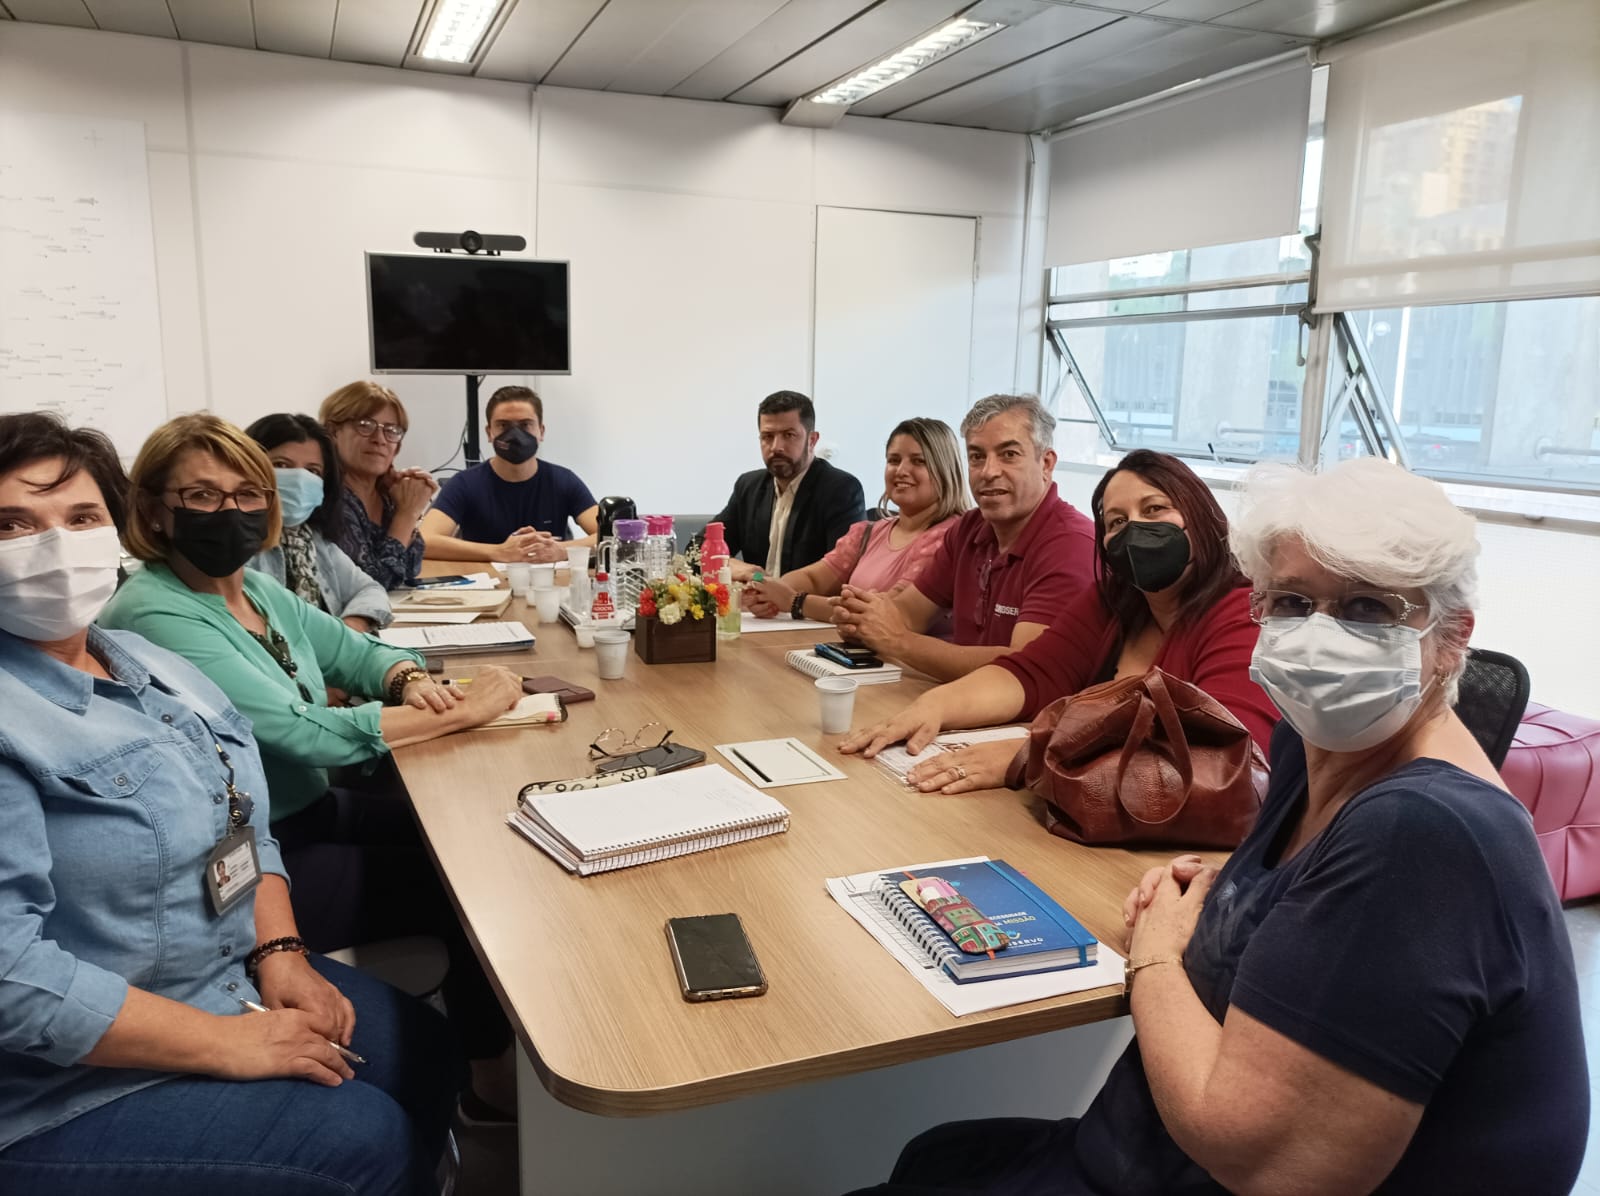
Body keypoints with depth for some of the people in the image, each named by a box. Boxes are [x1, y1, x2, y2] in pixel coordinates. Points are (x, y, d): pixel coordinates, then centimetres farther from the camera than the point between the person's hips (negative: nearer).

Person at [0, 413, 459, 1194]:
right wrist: (225, 1044, -24)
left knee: (428, 1054, 12)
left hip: (237, 979, 9)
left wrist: (281, 952, -5)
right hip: (78, 1083, -8)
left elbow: (247, 828, 11)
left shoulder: (151, 664, 5)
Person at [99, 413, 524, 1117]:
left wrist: (410, 680, -11)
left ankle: (499, 1051, 20)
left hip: (315, 806, 8)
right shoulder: (156, 617, -22)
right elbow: (302, 734, -28)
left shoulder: (256, 589, 4)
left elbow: (355, 651, 14)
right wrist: (460, 711, -25)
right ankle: (491, 1079, 16)